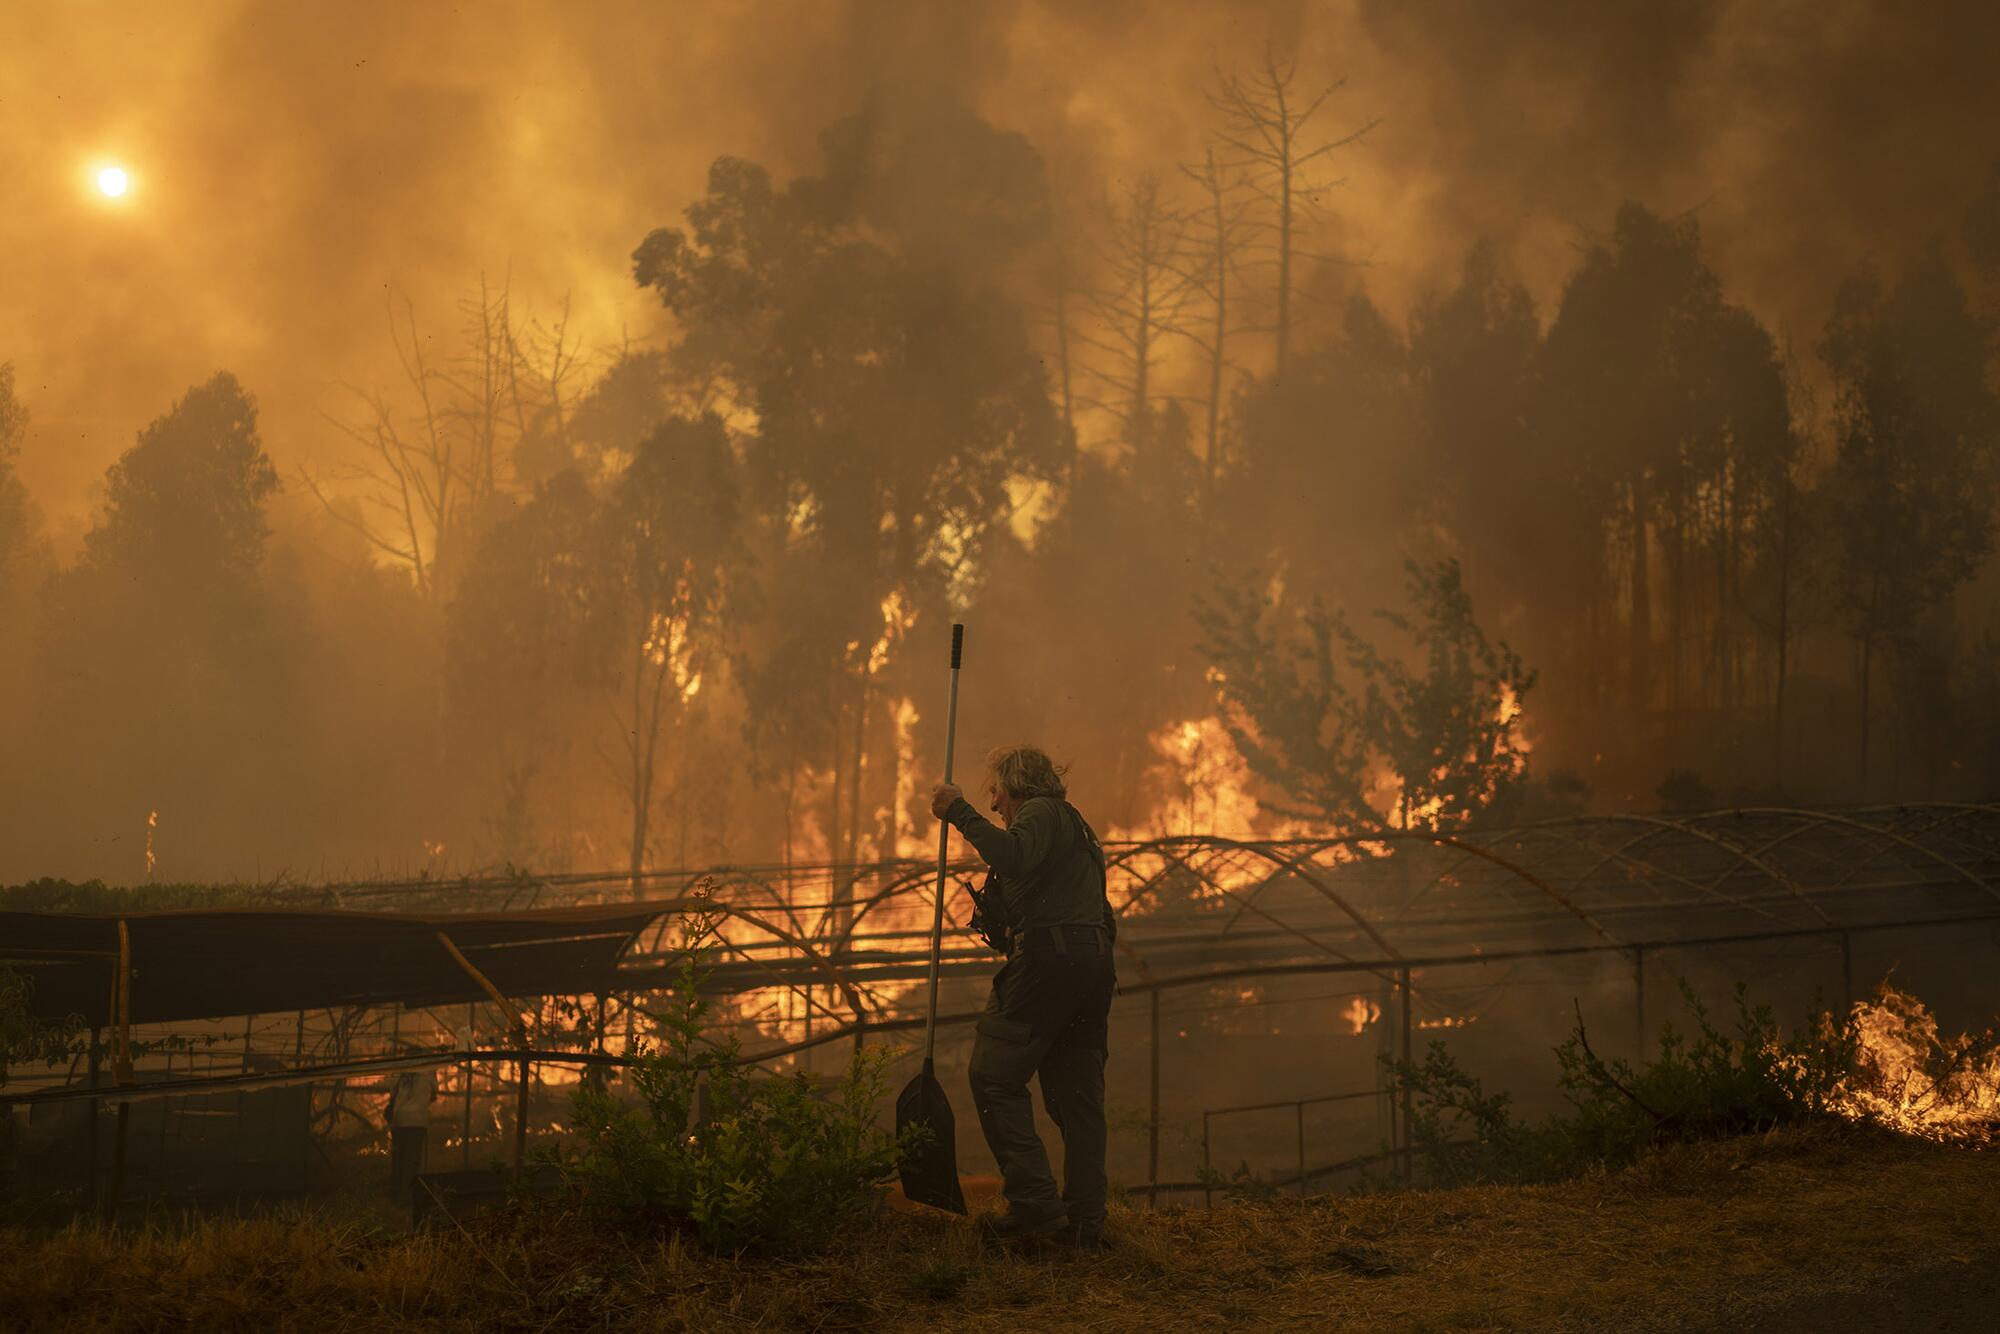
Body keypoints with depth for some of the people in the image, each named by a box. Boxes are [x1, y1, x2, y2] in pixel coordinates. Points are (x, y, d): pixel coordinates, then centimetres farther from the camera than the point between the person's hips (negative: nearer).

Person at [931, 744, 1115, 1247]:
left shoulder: (1042, 812, 0)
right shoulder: (1077, 828, 31)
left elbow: (1014, 857, -22)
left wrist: (960, 812, -16)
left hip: (1047, 961, -9)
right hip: (1092, 965, 9)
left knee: (996, 1079, -6)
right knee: (1077, 1093, 8)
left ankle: (1034, 1201, -14)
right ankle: (1086, 1219, 6)